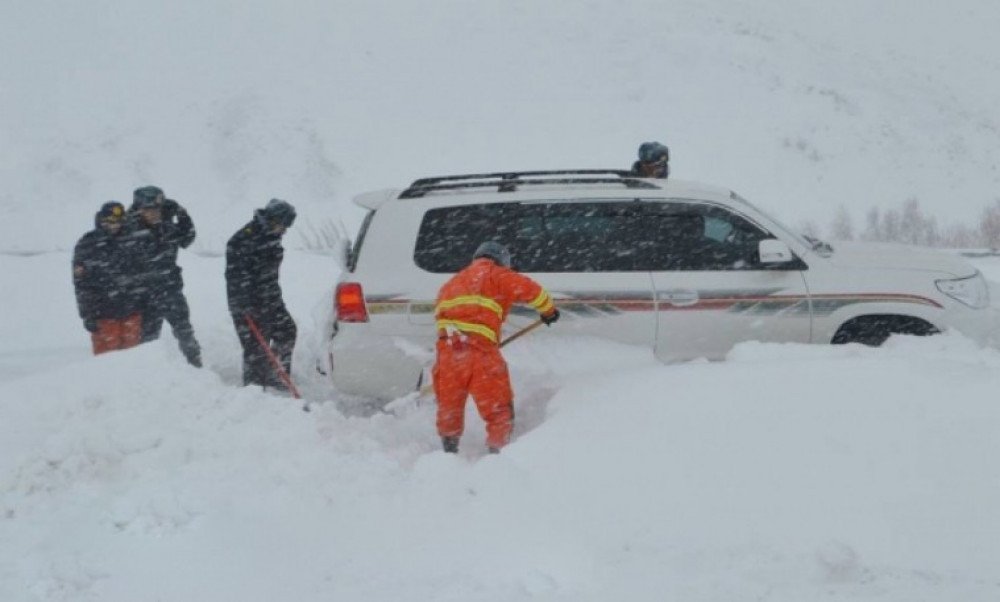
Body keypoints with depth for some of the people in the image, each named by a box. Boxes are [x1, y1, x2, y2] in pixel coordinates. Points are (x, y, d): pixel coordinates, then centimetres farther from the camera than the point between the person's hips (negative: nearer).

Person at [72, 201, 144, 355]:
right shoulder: (87, 245, -3)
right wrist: (87, 314, -8)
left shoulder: (131, 240, 6)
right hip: (104, 314, -3)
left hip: (132, 311, 3)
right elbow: (81, 284, -4)